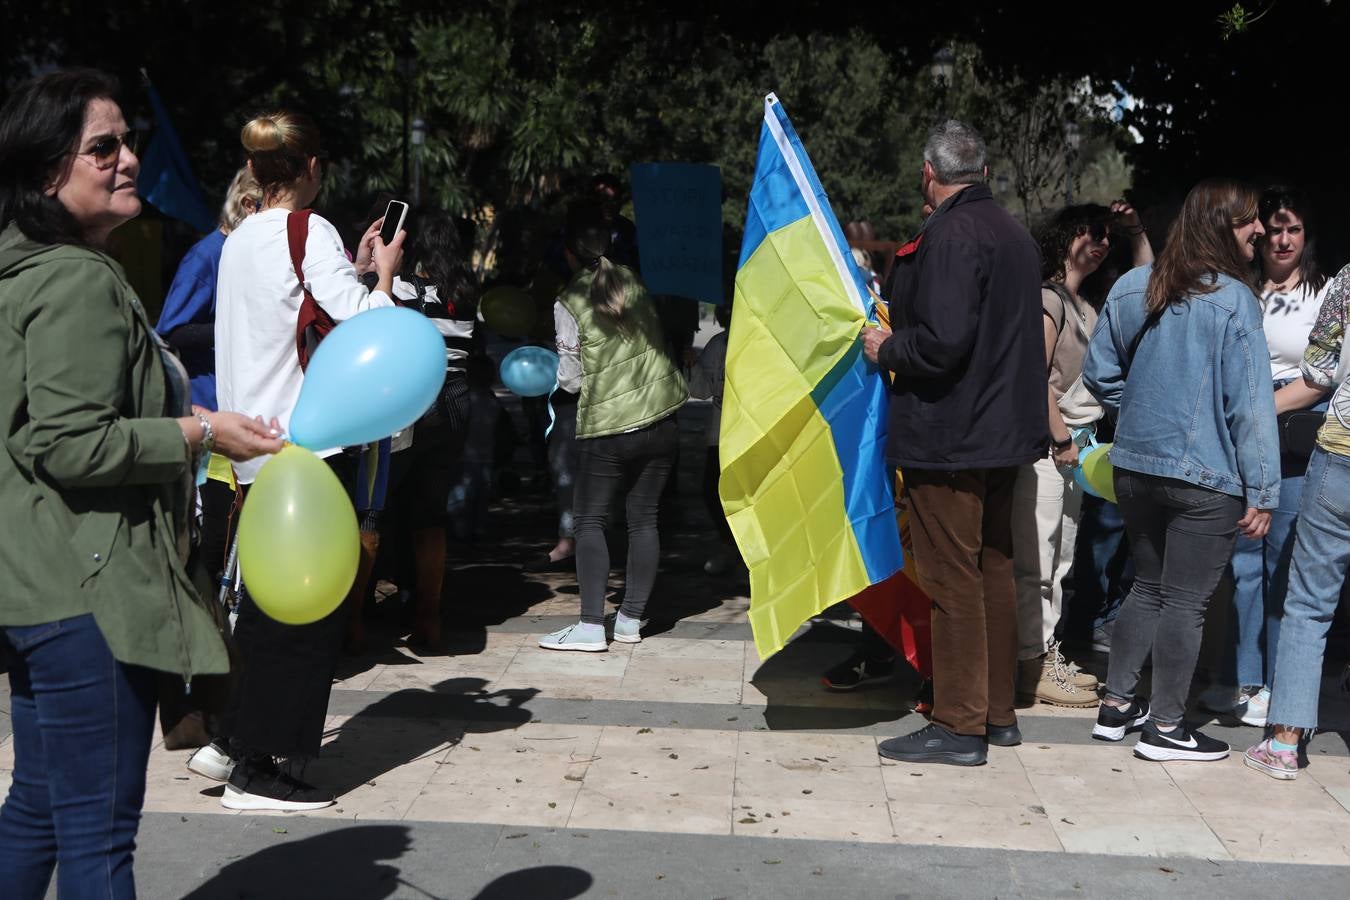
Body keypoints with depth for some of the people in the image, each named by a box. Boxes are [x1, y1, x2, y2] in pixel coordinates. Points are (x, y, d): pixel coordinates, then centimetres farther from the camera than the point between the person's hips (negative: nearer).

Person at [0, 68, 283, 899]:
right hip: (88, 590, -11)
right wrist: (198, 433, -15)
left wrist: (184, 418, 22)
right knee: (99, 831, -2)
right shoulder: (81, 281, -15)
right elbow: (70, 445, -23)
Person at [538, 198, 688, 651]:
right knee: (644, 518, 10)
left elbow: (572, 379, -5)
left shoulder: (569, 303, -9)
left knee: (590, 520, 4)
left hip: (606, 427, -4)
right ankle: (631, 619, 16)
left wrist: (560, 367, 14)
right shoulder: (633, 280, 4)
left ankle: (591, 626, -2)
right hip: (659, 418, 5)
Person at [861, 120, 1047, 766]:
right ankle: (997, 712, 25)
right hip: (1003, 431, 10)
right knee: (993, 572, 15)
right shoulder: (1017, 236, 13)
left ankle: (958, 726, 4)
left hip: (947, 436, -10)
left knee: (951, 580, -3)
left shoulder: (950, 234, -17)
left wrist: (886, 349, -9)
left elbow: (943, 340, -27)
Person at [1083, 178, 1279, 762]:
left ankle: (1117, 705, 25)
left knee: (1147, 587, 19)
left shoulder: (1131, 287, 3)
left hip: (1135, 467, 6)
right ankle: (1165, 726, 12)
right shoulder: (1234, 301, -14)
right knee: (1185, 600, 4)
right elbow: (1250, 402, -14)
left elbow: (1099, 373, 7)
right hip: (1207, 476, -6)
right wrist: (1263, 490, -10)